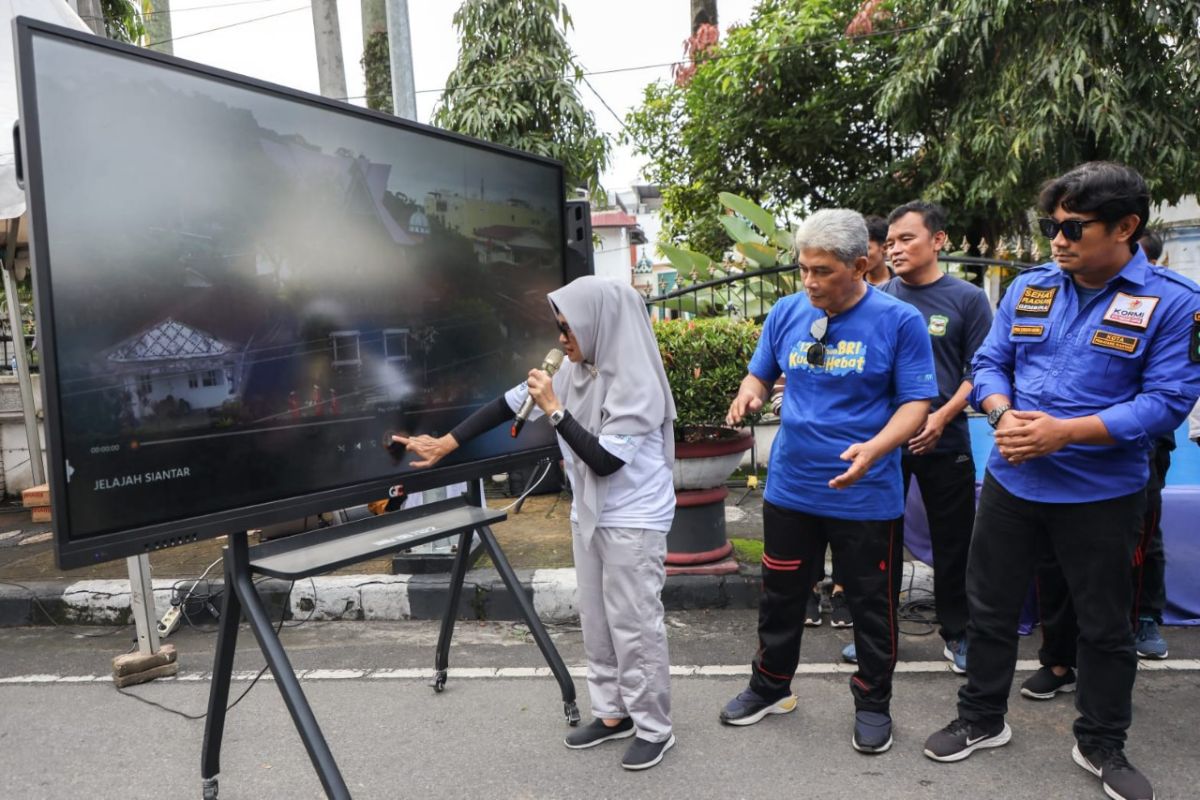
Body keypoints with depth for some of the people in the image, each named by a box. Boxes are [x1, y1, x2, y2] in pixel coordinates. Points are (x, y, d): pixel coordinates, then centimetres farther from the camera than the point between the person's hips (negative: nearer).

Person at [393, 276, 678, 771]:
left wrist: (554, 410, -24)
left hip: (634, 521, -8)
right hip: (589, 515, 8)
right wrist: (445, 444, 5)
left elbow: (605, 460, -25)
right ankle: (613, 714, 30)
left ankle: (654, 728, 17)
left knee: (634, 625, 1)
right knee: (596, 621, 15)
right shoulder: (574, 370, 1)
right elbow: (508, 405, 5)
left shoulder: (636, 385, -21)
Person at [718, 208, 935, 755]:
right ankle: (770, 686, 37)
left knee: (872, 605, 12)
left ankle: (873, 703, 34)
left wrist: (875, 448, -28)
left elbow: (916, 402, -10)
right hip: (790, 488, 4)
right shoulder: (787, 312, 0)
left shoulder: (899, 320, -10)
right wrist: (748, 394, -13)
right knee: (780, 595, 17)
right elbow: (761, 373, 12)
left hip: (866, 496, -3)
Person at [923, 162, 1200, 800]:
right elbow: (989, 363, 5)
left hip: (1103, 493, -3)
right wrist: (1004, 418, -15)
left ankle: (1101, 745, 35)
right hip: (1012, 480, 3)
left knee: (1105, 625, 14)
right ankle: (981, 719, 34)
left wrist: (1065, 431, -24)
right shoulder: (1028, 287, 3)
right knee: (989, 605, 13)